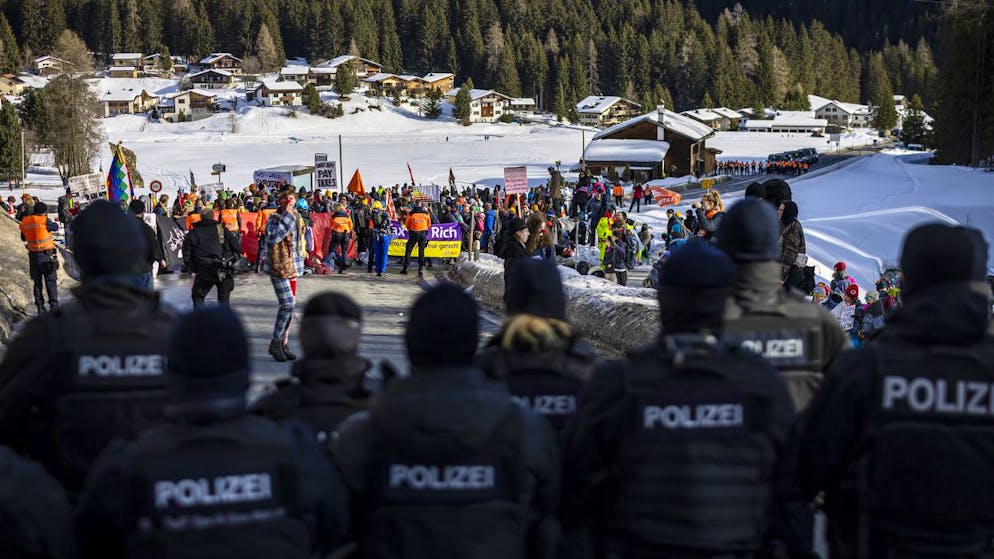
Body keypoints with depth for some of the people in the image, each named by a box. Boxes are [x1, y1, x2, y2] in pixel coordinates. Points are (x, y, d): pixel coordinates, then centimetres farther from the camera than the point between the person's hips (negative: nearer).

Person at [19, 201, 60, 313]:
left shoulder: (24, 222, 1)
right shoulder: (44, 221, -15)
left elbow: (23, 238, 15)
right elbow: (56, 227, 1)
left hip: (33, 256, 4)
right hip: (47, 254, -4)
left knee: (37, 282, 14)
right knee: (51, 281, 4)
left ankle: (40, 307, 14)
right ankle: (54, 306, 1)